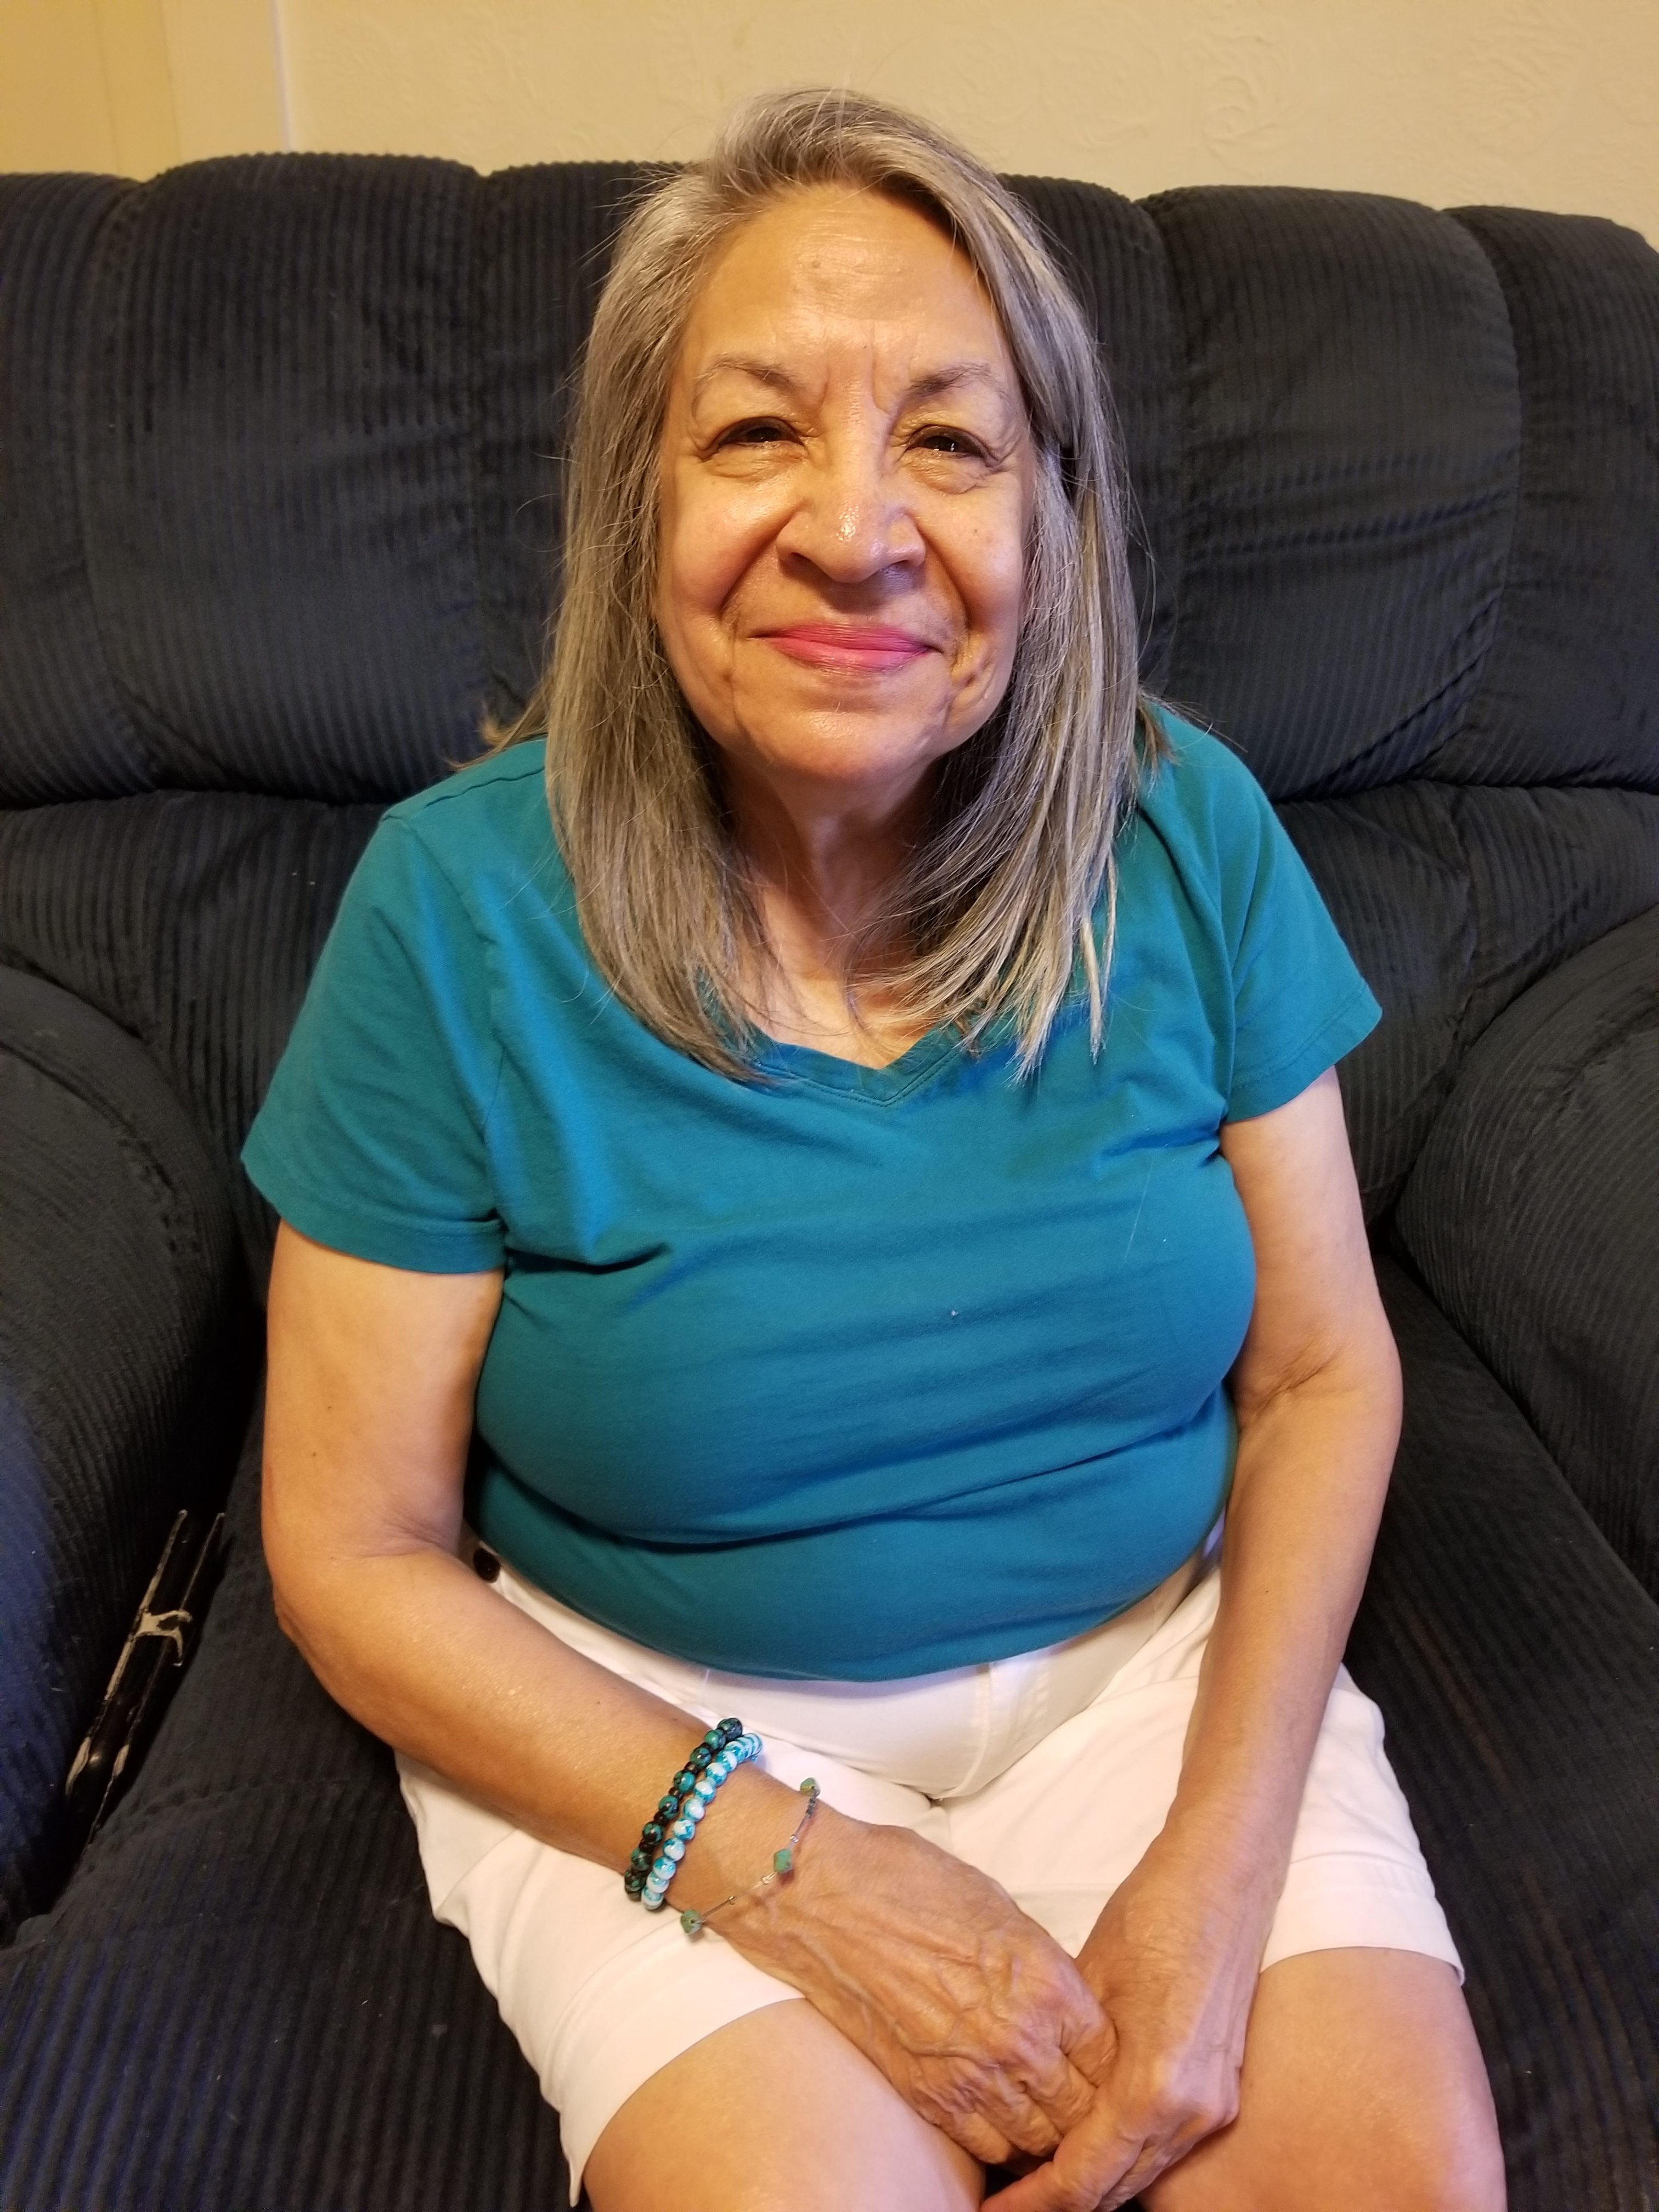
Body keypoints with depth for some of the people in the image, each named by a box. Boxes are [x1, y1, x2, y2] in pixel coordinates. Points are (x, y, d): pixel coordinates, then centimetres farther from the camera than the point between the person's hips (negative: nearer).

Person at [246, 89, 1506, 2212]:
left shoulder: (1189, 836, -8)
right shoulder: (462, 907, -15)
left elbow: (1323, 1372, -2)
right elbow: (354, 1556, -10)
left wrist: (1216, 1868, -14)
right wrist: (787, 1866, -18)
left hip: (1154, 1661, 3)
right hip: (641, 1724, -1)